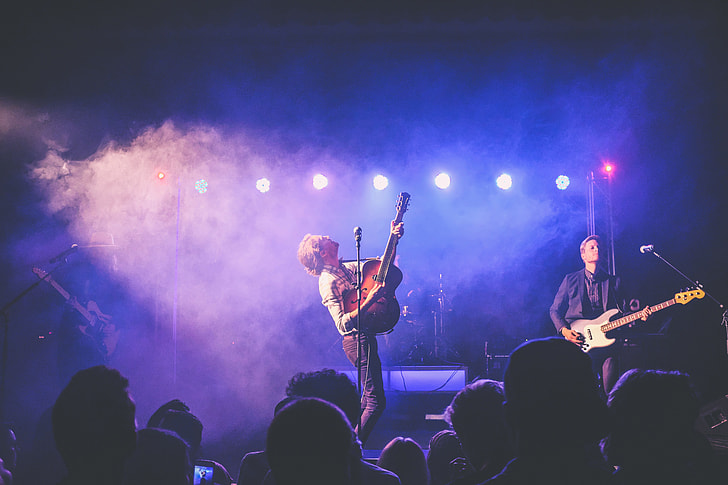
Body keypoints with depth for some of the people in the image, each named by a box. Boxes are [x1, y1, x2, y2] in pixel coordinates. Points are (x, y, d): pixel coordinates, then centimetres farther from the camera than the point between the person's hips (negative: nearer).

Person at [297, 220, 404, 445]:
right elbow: (343, 323, -23)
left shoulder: (346, 268, 13)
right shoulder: (328, 281, -14)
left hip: (364, 338, 10)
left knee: (368, 397, 17)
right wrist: (369, 300, -30)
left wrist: (394, 239, 10)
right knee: (376, 401, -13)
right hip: (358, 339, -10)